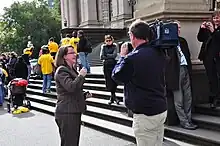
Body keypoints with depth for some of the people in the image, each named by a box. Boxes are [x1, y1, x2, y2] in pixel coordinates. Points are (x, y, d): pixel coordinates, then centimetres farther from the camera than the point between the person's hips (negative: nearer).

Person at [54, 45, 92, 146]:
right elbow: (71, 87, -28)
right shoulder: (62, 70, -12)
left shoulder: (72, 70, 18)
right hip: (67, 113, -10)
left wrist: (84, 95, 11)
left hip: (74, 112, 10)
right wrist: (81, 75, -16)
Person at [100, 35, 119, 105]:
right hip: (106, 65, 2)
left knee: (114, 81, -6)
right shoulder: (103, 46, 6)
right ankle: (114, 96, 14)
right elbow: (101, 57, -5)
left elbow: (114, 55, -13)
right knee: (108, 81, 1)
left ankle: (112, 97, 9)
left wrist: (106, 55, -6)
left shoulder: (115, 46, 1)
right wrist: (110, 56, -8)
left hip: (113, 65, -2)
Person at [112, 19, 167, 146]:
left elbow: (116, 75, -3)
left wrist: (123, 56, 9)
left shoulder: (132, 58, -20)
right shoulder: (159, 53, 2)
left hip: (145, 114, -7)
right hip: (162, 109, 8)